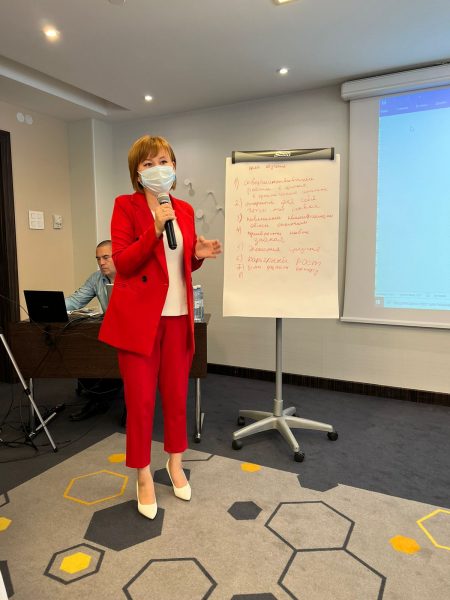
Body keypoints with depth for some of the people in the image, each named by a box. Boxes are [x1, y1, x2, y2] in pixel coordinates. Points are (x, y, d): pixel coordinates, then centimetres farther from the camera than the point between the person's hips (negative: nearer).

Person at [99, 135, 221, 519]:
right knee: (140, 400, 4)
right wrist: (156, 229, -22)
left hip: (178, 315, 5)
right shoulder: (126, 206, -4)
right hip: (138, 317, -4)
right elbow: (122, 263, -13)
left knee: (177, 395, 14)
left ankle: (176, 464, 36)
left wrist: (199, 254, -5)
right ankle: (144, 477, 26)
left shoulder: (185, 210, 10)